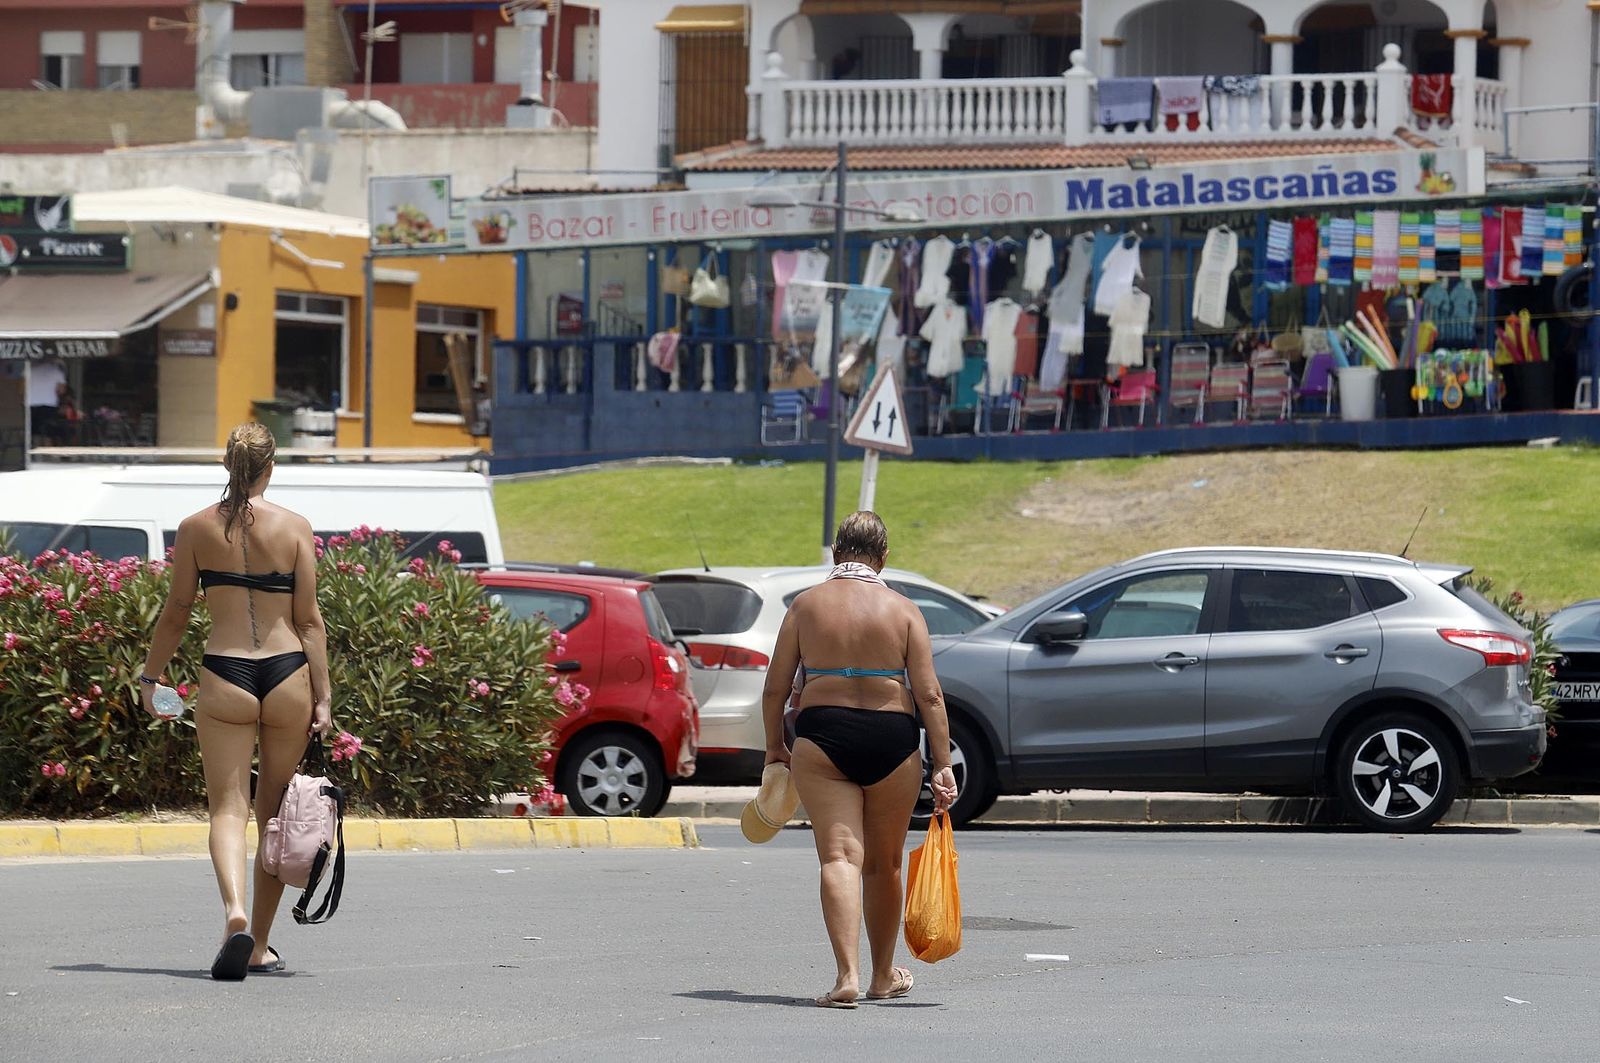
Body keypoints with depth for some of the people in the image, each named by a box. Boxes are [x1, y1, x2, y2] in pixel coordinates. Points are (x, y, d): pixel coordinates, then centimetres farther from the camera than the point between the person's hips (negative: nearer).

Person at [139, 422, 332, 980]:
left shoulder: (196, 528, 2)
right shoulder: (294, 527, 0)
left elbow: (175, 614, 6)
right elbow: (308, 619, 0)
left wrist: (150, 677, 19)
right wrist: (322, 696, 3)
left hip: (225, 678, -1)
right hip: (287, 674, 1)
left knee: (228, 808, -2)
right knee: (276, 812, 12)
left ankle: (235, 912, -29)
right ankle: (260, 944, 17)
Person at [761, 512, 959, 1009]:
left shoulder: (806, 605, 3)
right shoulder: (902, 610, 1)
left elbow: (776, 687, 3)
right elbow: (929, 695, -3)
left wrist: (774, 746, 16)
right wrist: (942, 764, -1)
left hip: (821, 735, -1)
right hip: (892, 740, 1)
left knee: (839, 856, -6)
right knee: (884, 863, 16)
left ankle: (847, 974, -24)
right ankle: (884, 976, 30)